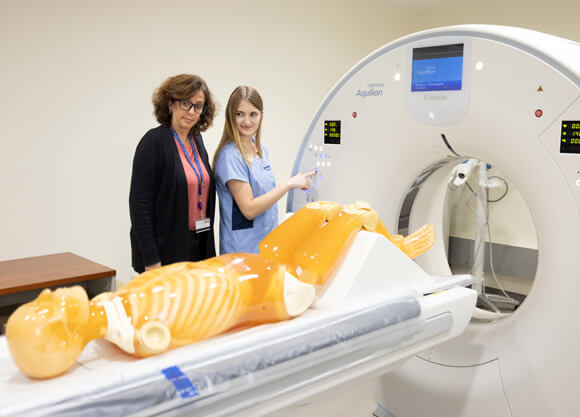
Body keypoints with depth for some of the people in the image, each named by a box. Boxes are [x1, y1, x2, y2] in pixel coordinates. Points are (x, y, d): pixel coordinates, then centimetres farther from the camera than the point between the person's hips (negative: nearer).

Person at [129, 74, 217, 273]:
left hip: (198, 247, 7)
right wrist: (151, 260, -19)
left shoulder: (197, 140, 10)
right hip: (165, 252, -7)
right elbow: (139, 203, -16)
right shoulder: (154, 141, -12)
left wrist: (209, 250, 13)